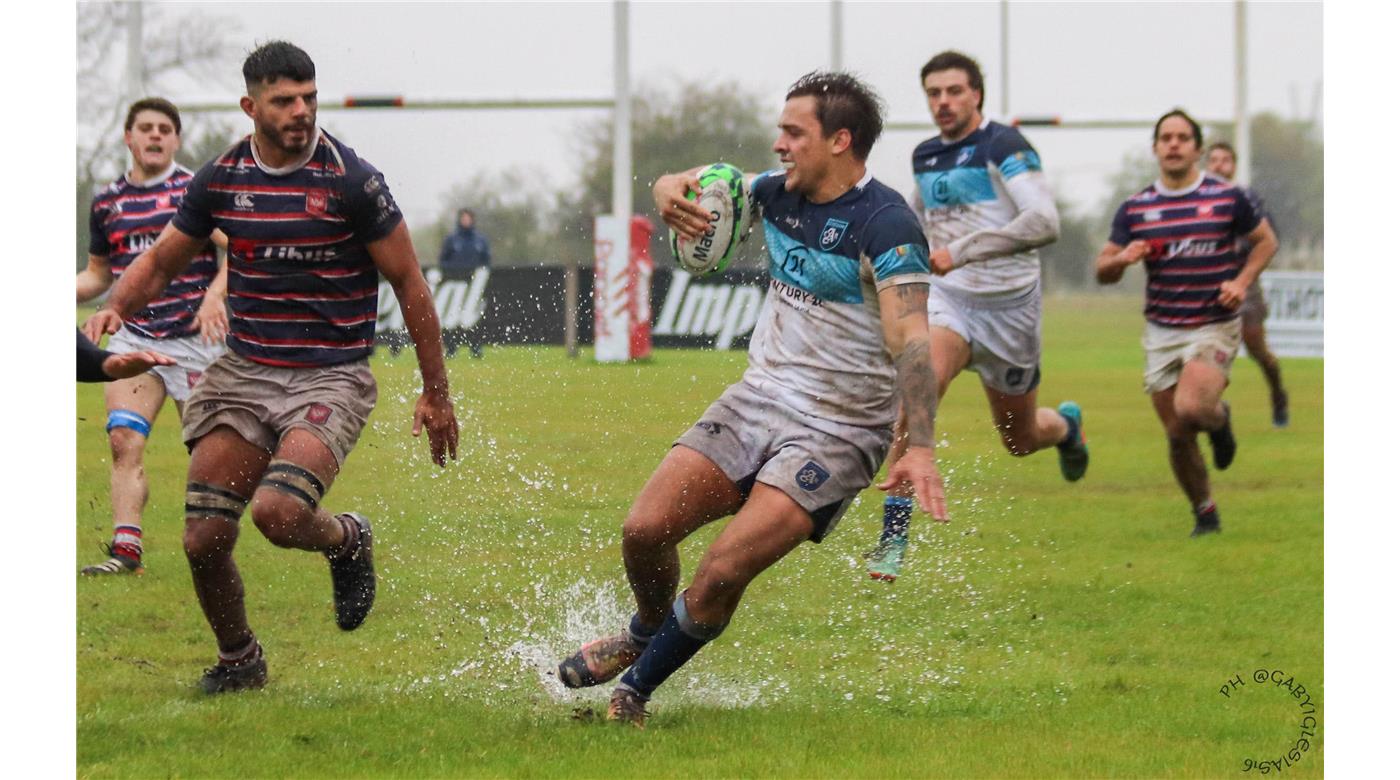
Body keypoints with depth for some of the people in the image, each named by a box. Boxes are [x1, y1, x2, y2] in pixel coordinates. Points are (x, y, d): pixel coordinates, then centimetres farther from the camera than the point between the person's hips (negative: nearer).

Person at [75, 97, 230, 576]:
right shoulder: (107, 202, 11)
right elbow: (99, 272, 22)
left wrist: (214, 296, -25)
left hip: (194, 339, -3)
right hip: (134, 335, 3)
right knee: (124, 439, -14)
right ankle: (126, 550, -18)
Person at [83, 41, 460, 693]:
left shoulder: (351, 180, -10)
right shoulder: (219, 179, 2)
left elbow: (408, 283, -3)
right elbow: (163, 259, 16)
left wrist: (436, 394, -2)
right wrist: (116, 307, -6)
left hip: (332, 377, -4)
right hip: (245, 373, 4)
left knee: (277, 512, -27)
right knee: (204, 539, -3)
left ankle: (348, 540, 8)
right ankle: (237, 659, 23)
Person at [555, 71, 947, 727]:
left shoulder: (884, 224, -18)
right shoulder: (779, 194, 6)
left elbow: (909, 337, -26)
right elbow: (694, 185, 17)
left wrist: (920, 447, -37)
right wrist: (672, 189, -10)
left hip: (836, 433, -7)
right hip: (757, 398, 7)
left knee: (722, 574, -18)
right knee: (645, 530, -3)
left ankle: (633, 690, 4)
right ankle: (645, 634, 29)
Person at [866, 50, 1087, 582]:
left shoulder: (1004, 146, -14)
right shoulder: (925, 156, 7)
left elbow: (1044, 223, -27)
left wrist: (962, 251, -33)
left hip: (1008, 305, -3)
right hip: (948, 298, 3)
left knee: (1019, 440, 12)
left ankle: (1066, 425, 51)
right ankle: (895, 532, -27)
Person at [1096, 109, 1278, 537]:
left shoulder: (1227, 197, -3)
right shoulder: (1135, 208, 4)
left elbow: (1266, 240, 10)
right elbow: (1103, 270, 7)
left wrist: (1242, 281, -7)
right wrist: (1122, 259, -17)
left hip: (1215, 326, -3)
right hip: (1162, 332, 3)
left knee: (1190, 408, -26)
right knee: (1177, 437, 2)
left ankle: (1219, 419, 11)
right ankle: (1205, 513, 22)